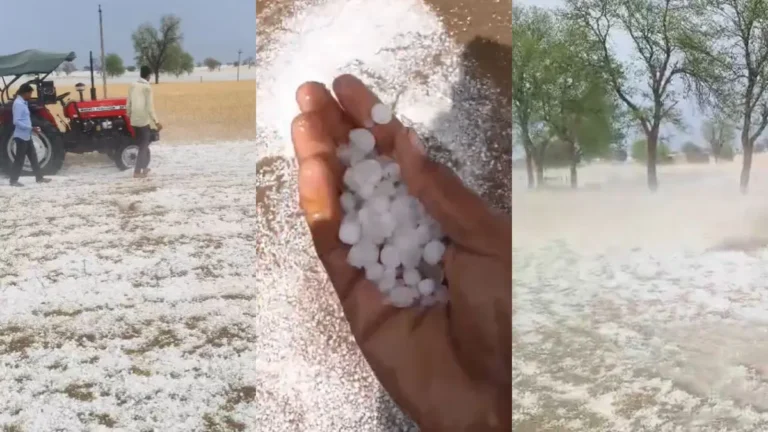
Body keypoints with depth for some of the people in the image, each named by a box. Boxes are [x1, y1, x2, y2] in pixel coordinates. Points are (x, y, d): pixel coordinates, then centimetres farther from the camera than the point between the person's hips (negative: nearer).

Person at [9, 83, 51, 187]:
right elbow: (17, 122, -24)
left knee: (33, 157, 14)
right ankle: (13, 180, 5)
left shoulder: (23, 103, 13)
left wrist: (31, 129, 14)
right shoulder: (18, 104, -18)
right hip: (21, 136, -10)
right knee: (20, 159, -3)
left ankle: (39, 177, 20)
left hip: (26, 136, 10)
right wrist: (31, 128, -25)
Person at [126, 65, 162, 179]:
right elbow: (150, 107, -17)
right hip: (144, 121, -6)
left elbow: (128, 104, 9)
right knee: (143, 145, 1)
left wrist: (129, 115, 24)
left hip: (134, 121, 6)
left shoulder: (133, 86, 5)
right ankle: (137, 171, -3)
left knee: (143, 144, 20)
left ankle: (144, 167, 29)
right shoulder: (147, 87, -13)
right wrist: (156, 122, -13)